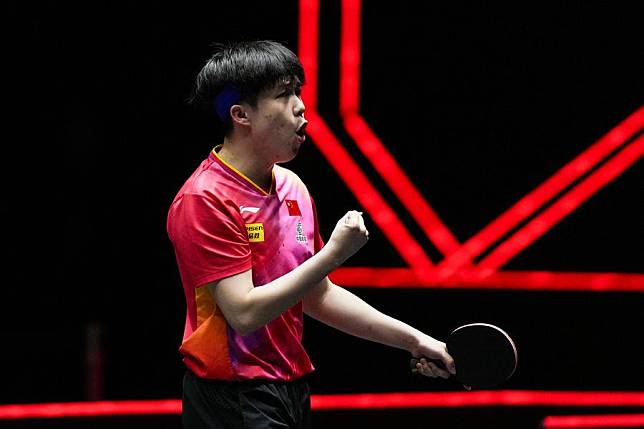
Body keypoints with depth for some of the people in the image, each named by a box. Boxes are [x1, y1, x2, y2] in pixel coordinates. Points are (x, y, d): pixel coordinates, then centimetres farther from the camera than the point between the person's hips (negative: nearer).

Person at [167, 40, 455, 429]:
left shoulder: (293, 188, 9)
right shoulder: (204, 200, -15)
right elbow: (244, 313, -22)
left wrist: (413, 340, 13)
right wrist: (333, 253, -21)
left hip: (294, 390, 8)